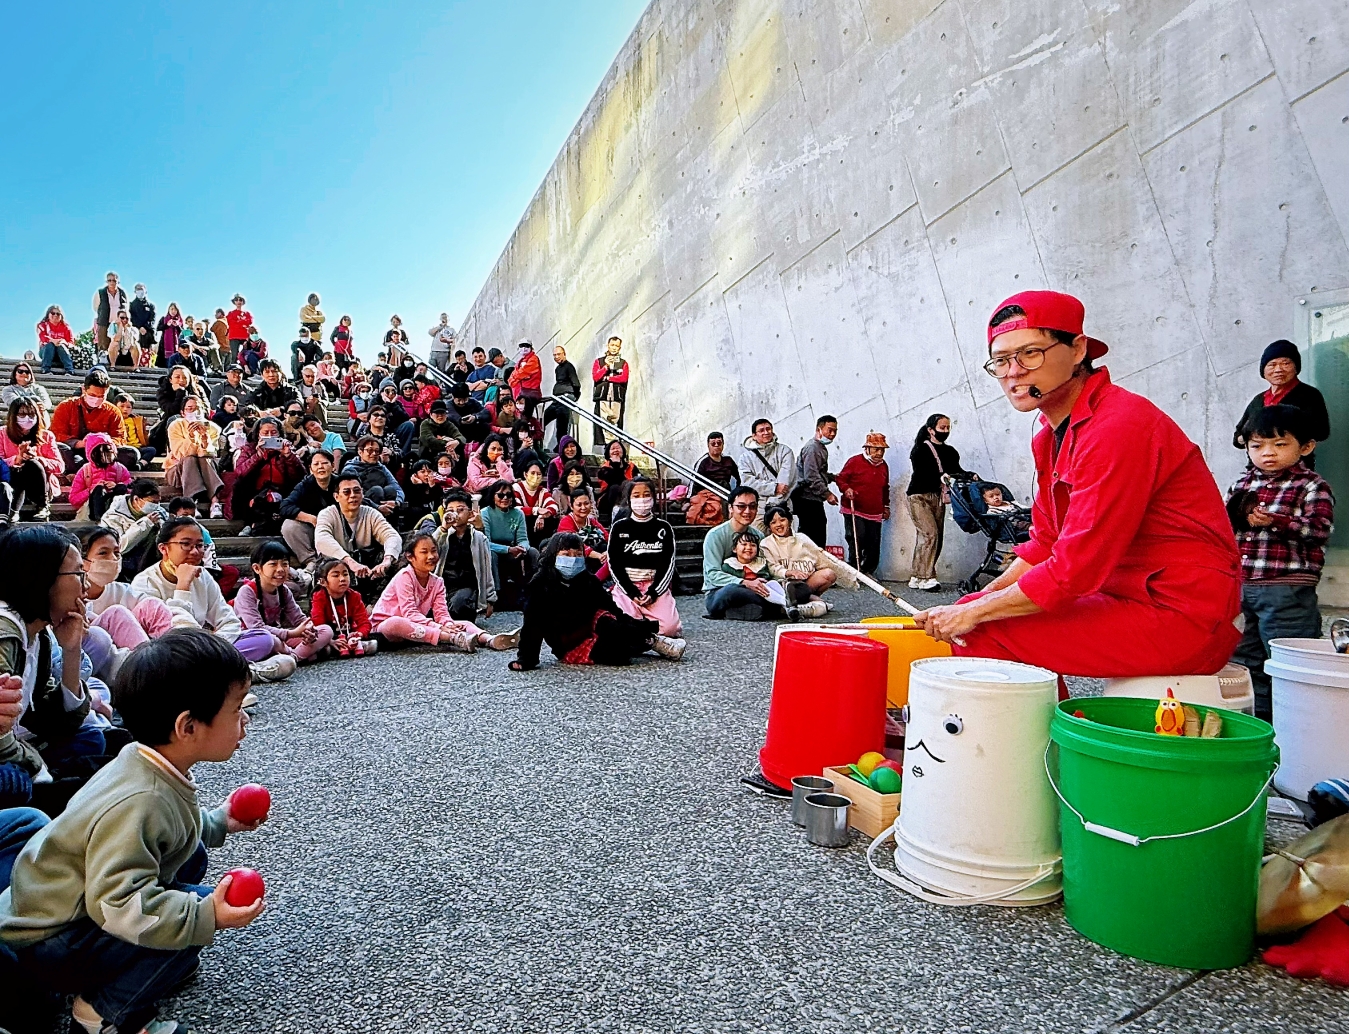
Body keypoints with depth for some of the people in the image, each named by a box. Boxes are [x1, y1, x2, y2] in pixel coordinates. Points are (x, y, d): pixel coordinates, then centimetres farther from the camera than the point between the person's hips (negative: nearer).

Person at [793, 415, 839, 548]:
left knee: (819, 538, 12)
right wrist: (827, 494, -20)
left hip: (814, 501, 11)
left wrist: (833, 477, 15)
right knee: (812, 538, -10)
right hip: (807, 501, -11)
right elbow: (811, 477, -21)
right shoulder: (812, 447, -13)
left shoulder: (821, 448, 21)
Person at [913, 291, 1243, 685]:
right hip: (1132, 597, 10)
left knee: (984, 633, -16)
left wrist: (974, 612, -15)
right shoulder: (1051, 434, 10)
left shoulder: (1117, 426, -20)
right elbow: (1046, 544, 14)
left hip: (1183, 615, -9)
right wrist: (981, 599, 1)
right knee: (971, 611, 12)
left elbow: (1077, 568, -24)